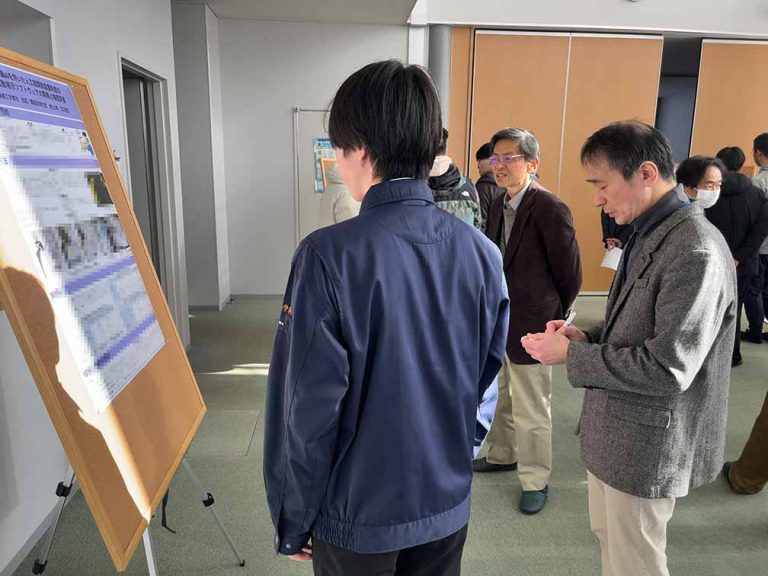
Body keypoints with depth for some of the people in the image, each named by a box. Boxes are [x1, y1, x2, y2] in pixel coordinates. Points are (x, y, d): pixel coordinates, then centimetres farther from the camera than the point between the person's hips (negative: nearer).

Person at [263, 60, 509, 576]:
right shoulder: (483, 253, -10)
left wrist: (293, 522, -4)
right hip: (448, 506, 4)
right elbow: (485, 377, 1)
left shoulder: (329, 257, -24)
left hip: (357, 515, -4)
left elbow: (309, 410, -20)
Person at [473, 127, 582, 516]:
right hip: (497, 322, 8)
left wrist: (553, 318, -1)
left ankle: (536, 480, 25)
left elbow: (570, 273, -13)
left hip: (530, 325, -8)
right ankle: (502, 455, 44)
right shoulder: (498, 205, 5)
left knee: (531, 409, 7)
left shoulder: (550, 208, -18)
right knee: (501, 398, 23)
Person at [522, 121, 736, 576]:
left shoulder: (696, 253, -25)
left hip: (648, 441, -9)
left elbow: (667, 369, -27)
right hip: (617, 427, 9)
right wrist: (588, 337, -2)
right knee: (609, 539, 27)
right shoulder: (650, 233, 5)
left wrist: (571, 356, -20)